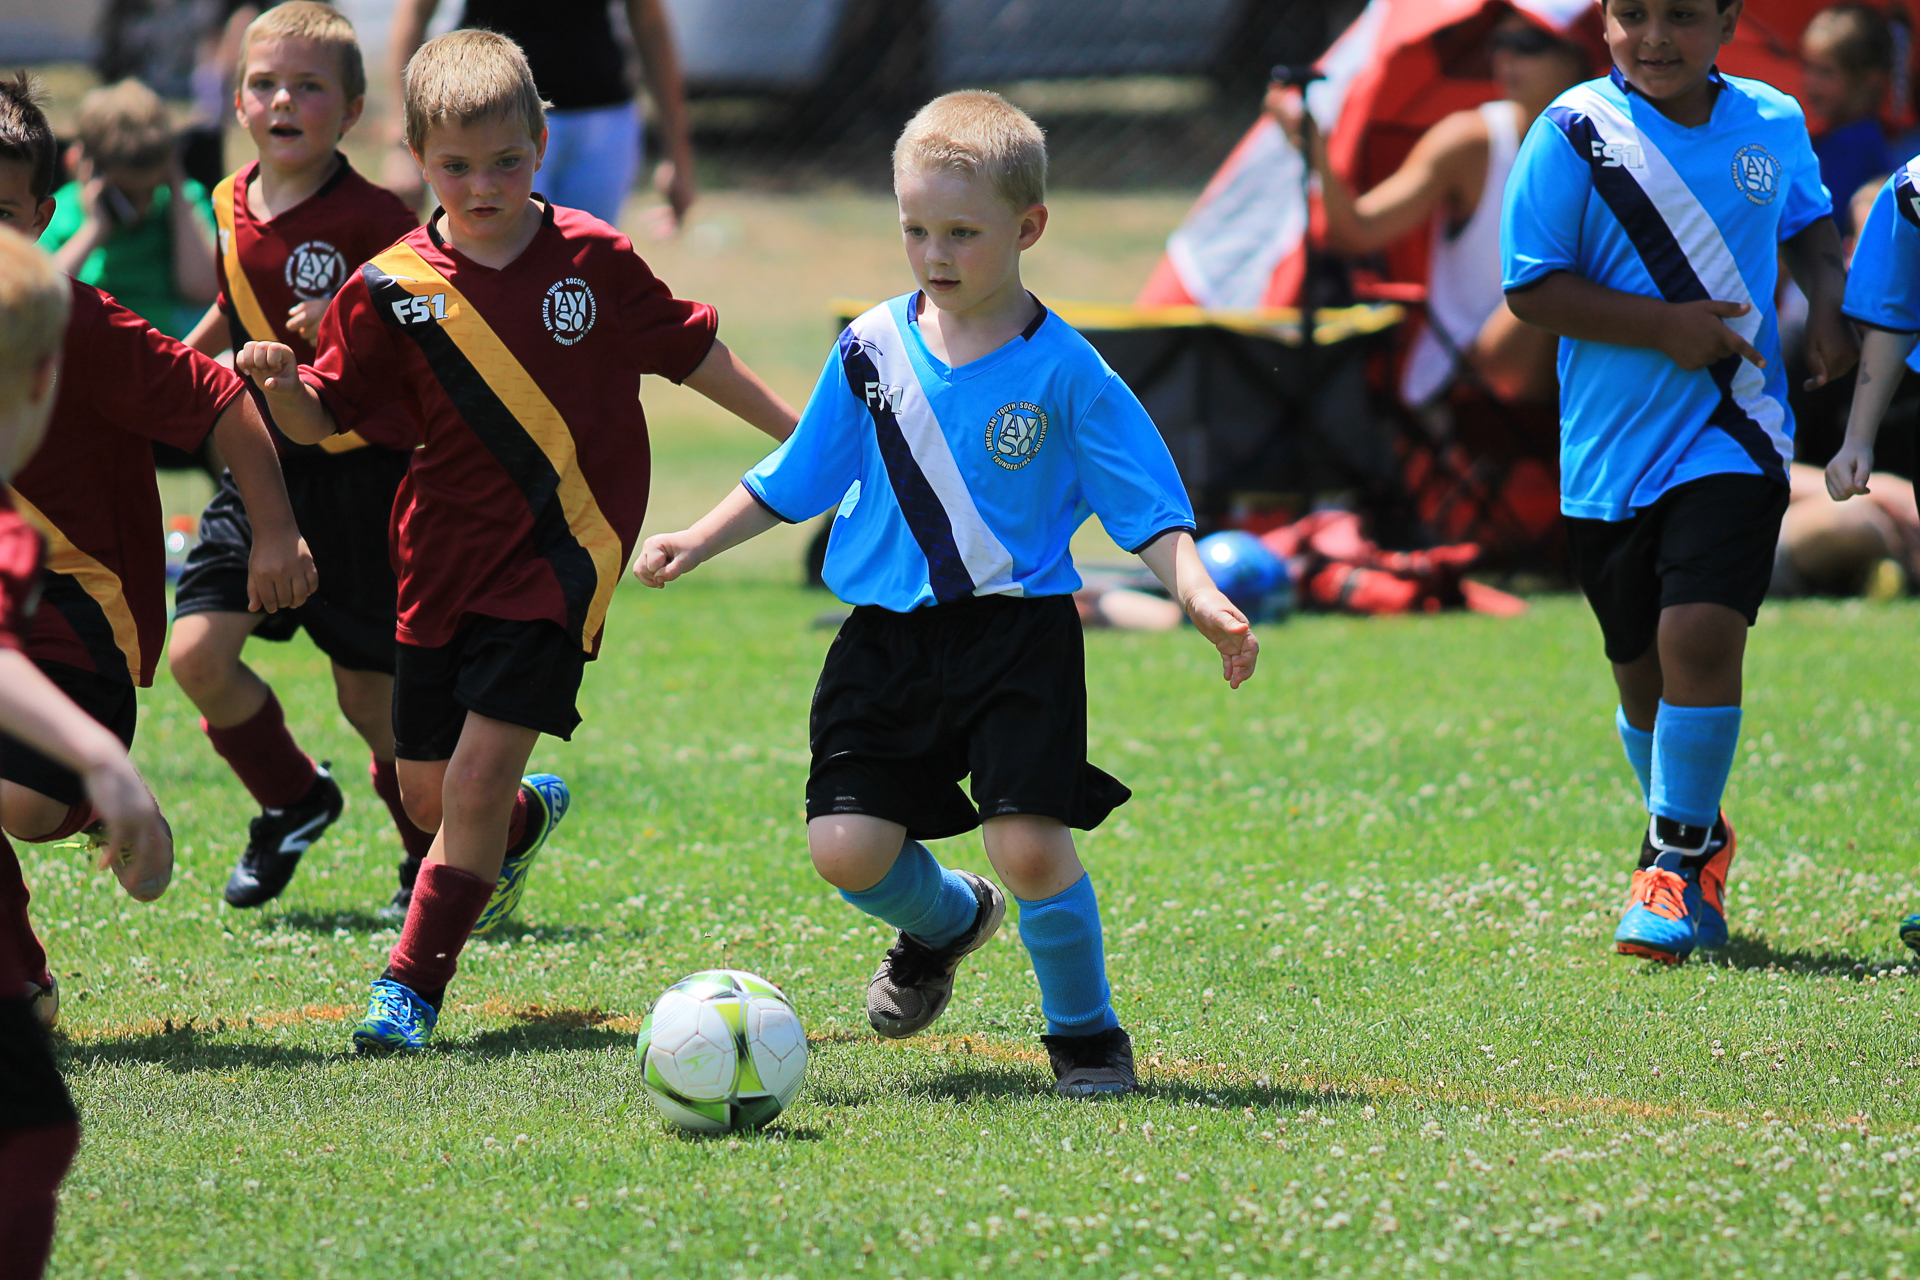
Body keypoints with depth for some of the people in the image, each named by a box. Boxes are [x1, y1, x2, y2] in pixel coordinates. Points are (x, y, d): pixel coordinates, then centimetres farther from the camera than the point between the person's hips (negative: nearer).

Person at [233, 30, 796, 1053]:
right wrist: (276, 382, -21)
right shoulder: (392, 289, -3)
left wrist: (801, 436, 17)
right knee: (427, 793, 9)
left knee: (478, 773, -13)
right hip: (445, 557, 2)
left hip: (558, 558, -2)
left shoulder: (590, 259, -3)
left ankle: (414, 981, -1)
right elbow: (322, 421, 1)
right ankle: (528, 819, 45)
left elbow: (689, 351, 11)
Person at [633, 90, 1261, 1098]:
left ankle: (1085, 1031, 10)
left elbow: (1149, 508, -4)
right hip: (889, 637, 3)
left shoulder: (1065, 371, -5)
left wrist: (1199, 595, -20)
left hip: (1019, 635, -3)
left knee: (1030, 844, -17)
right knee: (847, 848, -7)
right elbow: (796, 480, 16)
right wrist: (692, 545, 10)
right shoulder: (872, 349, 4)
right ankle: (947, 920, 30)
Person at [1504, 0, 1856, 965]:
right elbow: (1531, 288, -8)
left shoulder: (1773, 124, 4)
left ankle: (1677, 862, -4)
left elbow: (1809, 223, 26)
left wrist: (1828, 305, 6)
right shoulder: (1575, 132, -7)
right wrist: (1664, 326, -17)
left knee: (1700, 636, -18)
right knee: (1641, 668, 11)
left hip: (1732, 436, 0)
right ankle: (1693, 838, 37)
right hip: (1613, 445, 0)